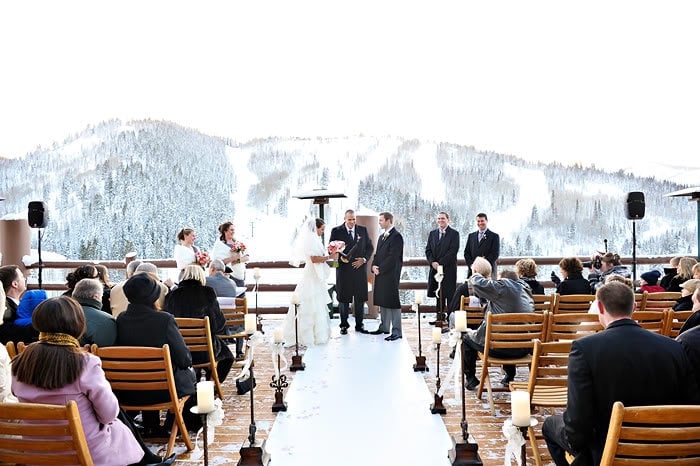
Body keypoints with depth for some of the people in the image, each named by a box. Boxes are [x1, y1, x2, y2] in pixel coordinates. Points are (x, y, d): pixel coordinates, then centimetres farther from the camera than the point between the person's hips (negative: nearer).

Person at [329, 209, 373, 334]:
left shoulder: (363, 230, 8)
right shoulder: (336, 231, 0)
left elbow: (370, 247, 10)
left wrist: (364, 259, -5)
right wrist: (340, 257, -18)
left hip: (360, 268, 2)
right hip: (343, 269, -2)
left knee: (360, 298, 6)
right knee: (343, 298, 4)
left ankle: (359, 324, 18)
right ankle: (344, 325, 16)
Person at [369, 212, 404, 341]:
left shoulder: (396, 236, -11)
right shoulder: (382, 237, 19)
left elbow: (393, 257, -17)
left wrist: (380, 269, -14)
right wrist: (374, 266, 1)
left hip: (391, 274, -9)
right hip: (380, 274, 9)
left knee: (393, 302, -7)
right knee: (382, 301, 14)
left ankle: (397, 331, -3)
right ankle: (384, 327, 25)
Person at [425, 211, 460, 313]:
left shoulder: (454, 234, -2)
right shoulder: (432, 233, 15)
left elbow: (453, 251, -10)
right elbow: (428, 250, 10)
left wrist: (440, 263, -15)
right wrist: (432, 262, -8)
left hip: (448, 269, -5)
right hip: (434, 269, 5)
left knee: (450, 295, -4)